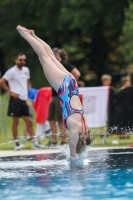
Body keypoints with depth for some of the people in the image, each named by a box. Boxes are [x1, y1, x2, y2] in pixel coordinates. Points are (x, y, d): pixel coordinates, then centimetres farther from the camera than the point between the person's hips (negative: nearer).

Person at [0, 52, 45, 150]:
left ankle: (35, 142, 4)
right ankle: (16, 143, 4)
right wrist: (10, 92, -12)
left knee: (29, 121, 4)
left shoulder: (26, 70, 12)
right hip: (16, 99, -6)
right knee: (15, 122, -1)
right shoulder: (12, 71, -8)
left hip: (24, 100, 6)